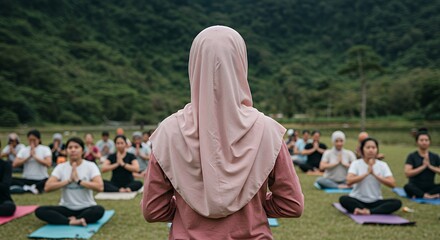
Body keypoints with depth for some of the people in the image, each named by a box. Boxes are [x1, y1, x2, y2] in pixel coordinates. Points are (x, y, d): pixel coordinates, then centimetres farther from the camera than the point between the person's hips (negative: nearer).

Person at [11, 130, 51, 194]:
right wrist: (29, 157, -11)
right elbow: (15, 164, -5)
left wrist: (35, 156, -13)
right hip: (27, 180, 2)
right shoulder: (23, 150, 8)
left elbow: (48, 164, -15)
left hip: (41, 180, -2)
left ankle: (25, 187, -30)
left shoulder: (45, 149, 1)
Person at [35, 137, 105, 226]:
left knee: (99, 210, -36)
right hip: (66, 208, 3)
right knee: (39, 211, -22)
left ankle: (70, 219, -24)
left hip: (86, 208, -3)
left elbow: (100, 187, -21)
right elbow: (47, 187, -12)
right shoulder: (61, 167, 0)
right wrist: (69, 180, -20)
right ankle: (72, 221, -29)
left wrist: (78, 181, -22)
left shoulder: (90, 166, -6)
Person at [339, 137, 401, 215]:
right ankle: (377, 211, -29)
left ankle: (368, 211, -32)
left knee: (397, 203, -23)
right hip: (358, 200, -2)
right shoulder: (356, 164, -5)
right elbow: (349, 181, -22)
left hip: (375, 202, 2)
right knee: (343, 199, -33)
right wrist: (367, 173, -23)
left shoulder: (382, 165, 1)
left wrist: (374, 174, -19)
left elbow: (392, 184, -12)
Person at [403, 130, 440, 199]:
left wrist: (430, 166, -12)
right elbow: (407, 173, -13)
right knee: (407, 187, -36)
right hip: (416, 187, -3)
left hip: (430, 187, 3)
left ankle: (418, 195, -28)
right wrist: (423, 166, -15)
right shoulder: (412, 156, -1)